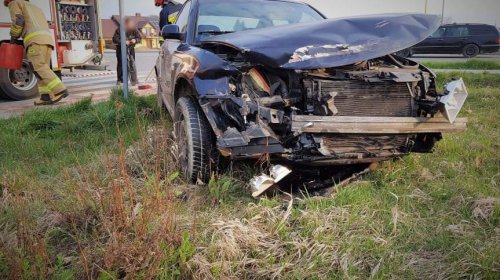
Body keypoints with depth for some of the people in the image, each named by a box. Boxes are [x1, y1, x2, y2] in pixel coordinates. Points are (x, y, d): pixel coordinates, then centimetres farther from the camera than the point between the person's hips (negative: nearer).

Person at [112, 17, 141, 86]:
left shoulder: (134, 29, -7)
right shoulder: (119, 30, -16)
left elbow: (140, 38, 1)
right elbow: (115, 39, -18)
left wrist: (135, 40, -21)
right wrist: (123, 42, -31)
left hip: (130, 49, 2)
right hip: (121, 49, -2)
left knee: (132, 65, -4)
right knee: (121, 64, 4)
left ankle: (134, 81, 3)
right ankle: (120, 80, 16)